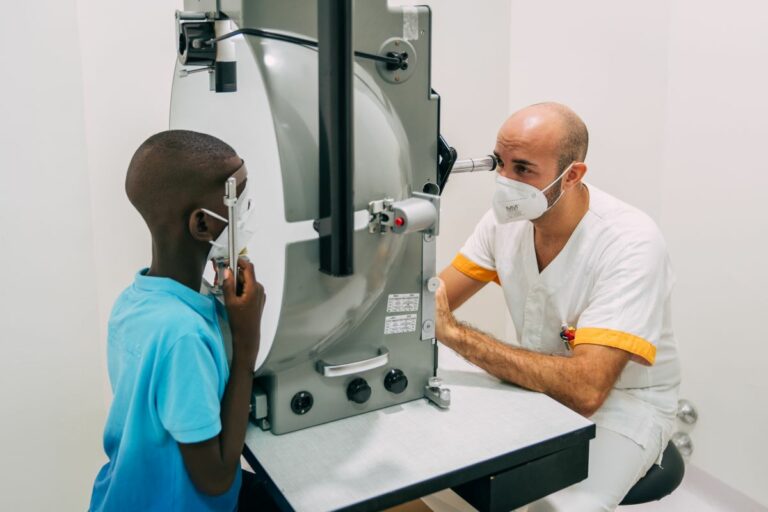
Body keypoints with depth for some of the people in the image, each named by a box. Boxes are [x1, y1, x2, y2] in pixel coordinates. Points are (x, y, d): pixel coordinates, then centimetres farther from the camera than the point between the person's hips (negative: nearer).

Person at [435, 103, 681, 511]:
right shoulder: (507, 217, -8)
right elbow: (437, 303, -5)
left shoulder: (630, 243, -28)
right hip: (541, 383, 6)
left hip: (620, 404, -5)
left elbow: (585, 389, -36)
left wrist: (453, 332, -39)